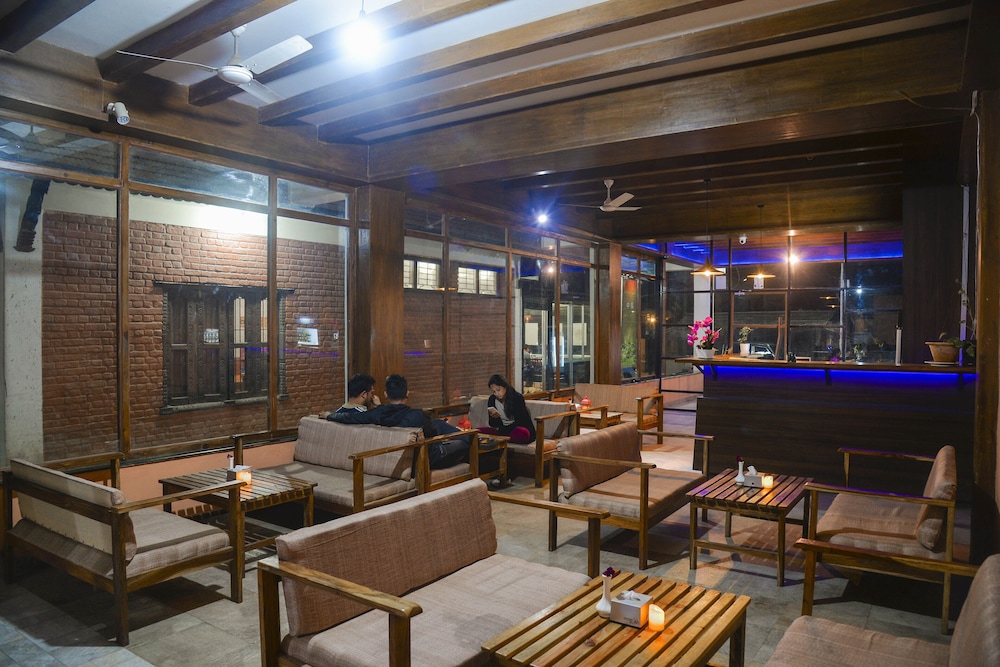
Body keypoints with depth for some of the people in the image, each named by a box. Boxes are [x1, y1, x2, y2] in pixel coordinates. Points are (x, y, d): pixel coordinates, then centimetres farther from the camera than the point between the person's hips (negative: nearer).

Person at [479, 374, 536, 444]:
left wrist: (502, 429, -20)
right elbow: (493, 425, -1)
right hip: (504, 430, 4)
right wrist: (494, 417, -23)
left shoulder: (517, 398, -15)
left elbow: (519, 422, -16)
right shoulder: (492, 399, -1)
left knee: (522, 433, -40)